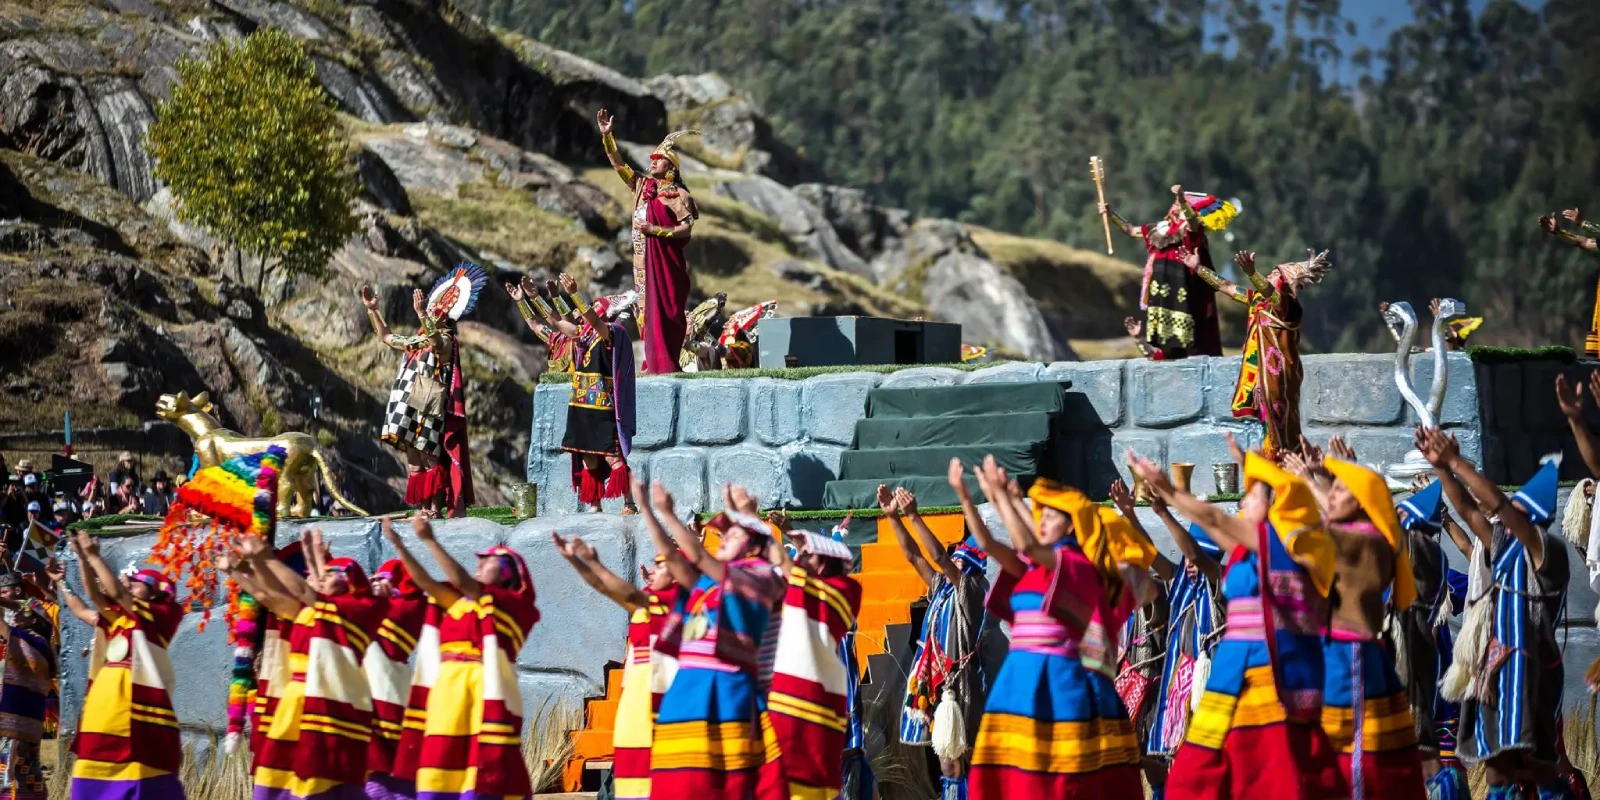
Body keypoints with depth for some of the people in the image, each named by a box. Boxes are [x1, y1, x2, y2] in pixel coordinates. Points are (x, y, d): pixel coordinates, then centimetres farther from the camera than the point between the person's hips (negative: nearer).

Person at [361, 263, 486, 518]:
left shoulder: (446, 342, -4)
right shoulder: (418, 342, 20)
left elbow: (435, 342, -29)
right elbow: (387, 337, 30)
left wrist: (421, 313, -38)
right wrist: (372, 310, 23)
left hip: (430, 410, -8)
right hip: (412, 410, 8)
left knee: (431, 459, -10)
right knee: (414, 461, 6)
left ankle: (437, 509, -10)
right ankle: (424, 509, 9)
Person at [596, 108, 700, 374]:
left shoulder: (677, 194, -5)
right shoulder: (641, 186, 12)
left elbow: (687, 227, -10)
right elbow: (618, 164, 11)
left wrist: (656, 230, -16)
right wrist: (606, 136, 2)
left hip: (665, 261, -6)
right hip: (644, 260, 6)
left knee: (663, 311, -9)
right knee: (647, 311, 5)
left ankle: (665, 364, -9)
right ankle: (653, 362, 8)